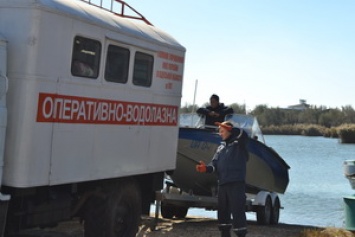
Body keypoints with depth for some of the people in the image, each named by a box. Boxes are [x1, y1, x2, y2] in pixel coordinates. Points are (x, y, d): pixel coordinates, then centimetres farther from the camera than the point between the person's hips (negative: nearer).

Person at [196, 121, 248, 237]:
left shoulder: (238, 143, 3)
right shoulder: (221, 147, 21)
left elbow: (244, 135, -20)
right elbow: (214, 164, 11)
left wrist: (229, 128, -34)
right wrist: (206, 168, -11)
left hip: (237, 183, -7)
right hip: (222, 184, 7)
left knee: (237, 211, -9)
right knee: (222, 211, 11)